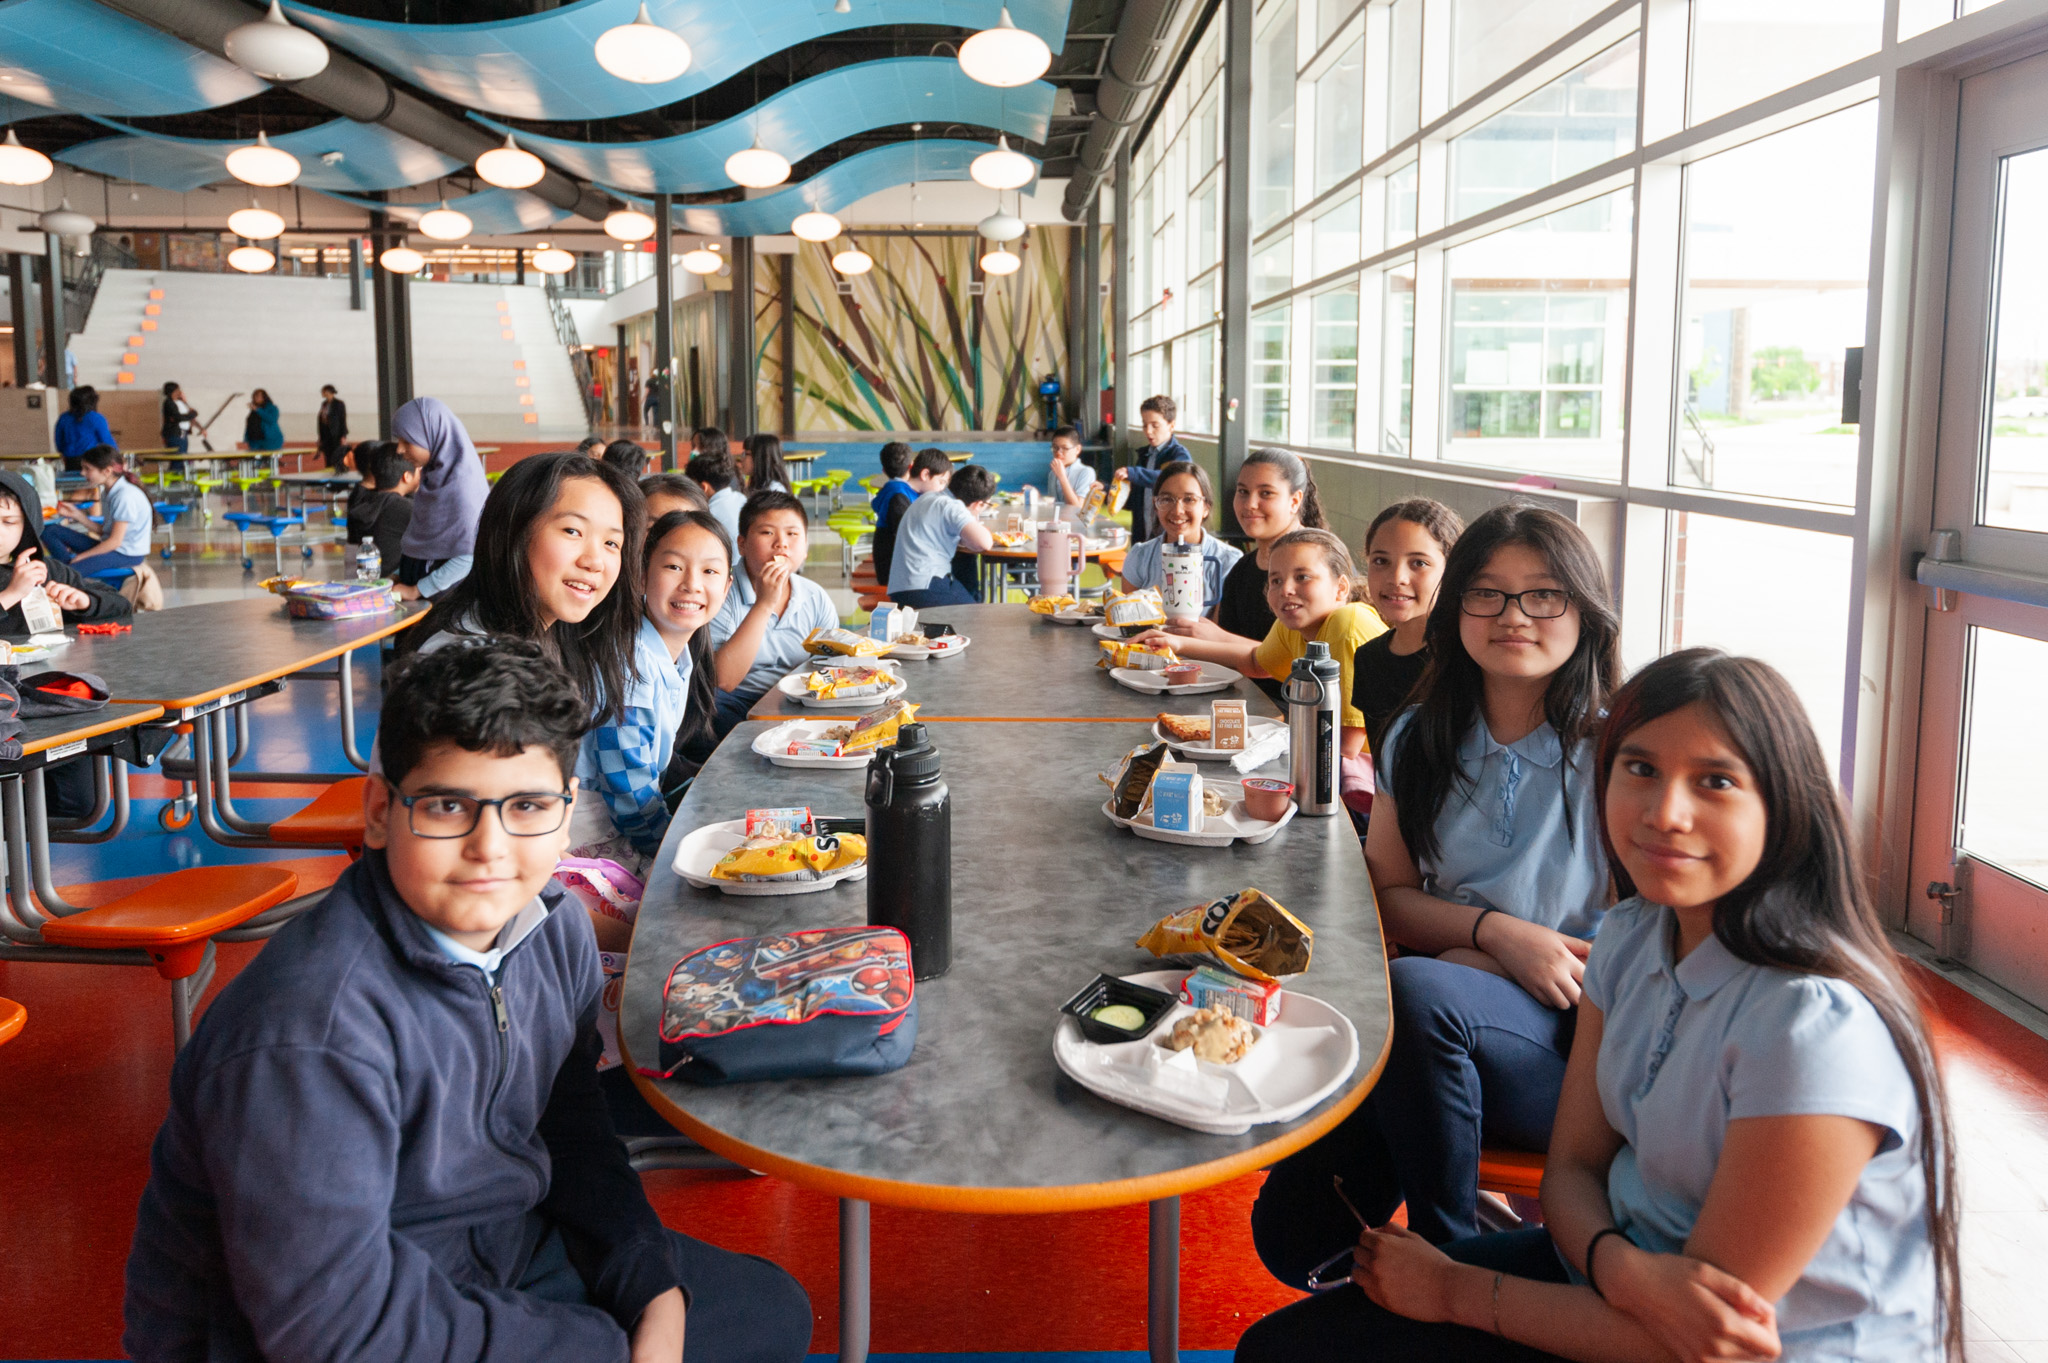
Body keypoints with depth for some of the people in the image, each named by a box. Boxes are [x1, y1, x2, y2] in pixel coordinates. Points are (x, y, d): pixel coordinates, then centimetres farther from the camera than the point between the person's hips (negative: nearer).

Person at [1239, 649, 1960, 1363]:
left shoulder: (1817, 1025, -28)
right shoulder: (1631, 937, -2)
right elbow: (1570, 1169, 2)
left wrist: (1456, 1290, -14)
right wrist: (1624, 1270, -22)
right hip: (1612, 1275, 7)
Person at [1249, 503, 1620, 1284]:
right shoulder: (1419, 741, 9)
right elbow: (1388, 896, 8)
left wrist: (1464, 961, -12)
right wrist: (1496, 932, -13)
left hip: (1583, 1042, -3)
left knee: (1415, 990, -36)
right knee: (1295, 1231, -20)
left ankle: (1448, 1253, -14)